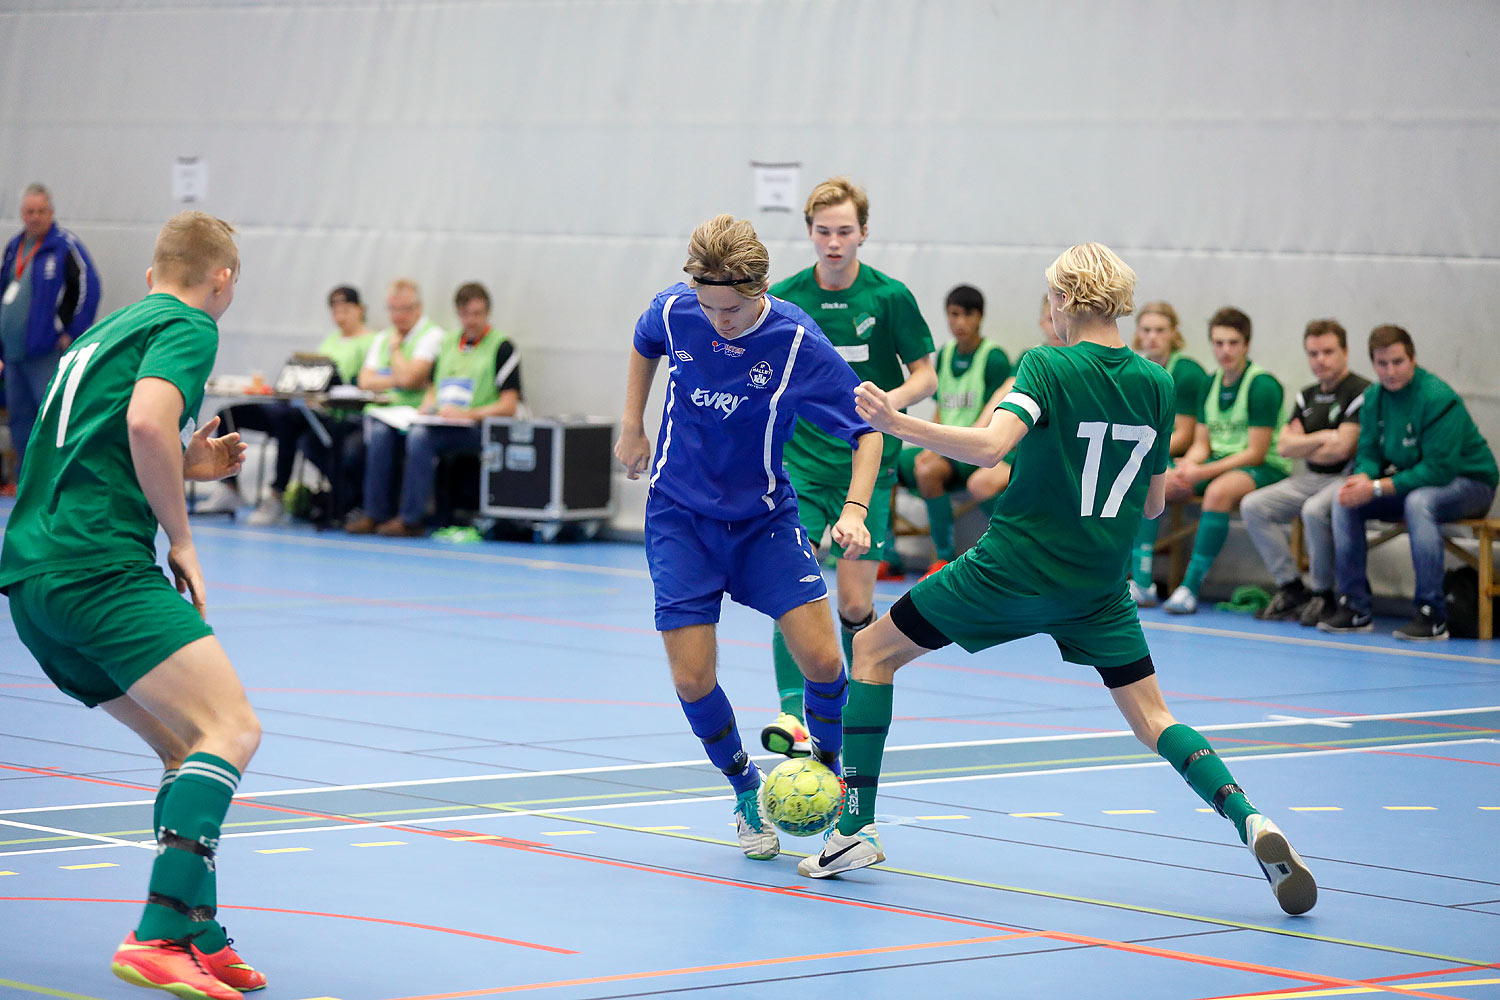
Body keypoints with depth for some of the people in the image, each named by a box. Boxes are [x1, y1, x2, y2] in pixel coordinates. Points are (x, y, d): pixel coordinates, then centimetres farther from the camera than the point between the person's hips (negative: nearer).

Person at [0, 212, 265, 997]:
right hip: (99, 567, -10)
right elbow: (146, 421, -18)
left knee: (188, 748, 13)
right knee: (231, 731, -16)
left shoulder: (107, 330, 27)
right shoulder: (189, 326, 1)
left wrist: (186, 466, 30)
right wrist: (180, 537, -8)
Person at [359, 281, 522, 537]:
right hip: (439, 420, 7)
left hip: (474, 428, -7)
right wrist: (427, 406, 2)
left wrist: (468, 414, -19)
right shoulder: (448, 343, 20)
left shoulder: (502, 346, 0)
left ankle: (411, 519, -32)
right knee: (381, 431, -16)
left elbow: (509, 406, -7)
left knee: (421, 434, -33)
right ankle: (374, 513, -19)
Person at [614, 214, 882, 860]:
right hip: (679, 517, 1)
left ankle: (828, 775, 14)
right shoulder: (673, 311, -13)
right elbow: (644, 346, 14)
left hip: (763, 517, -1)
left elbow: (866, 431, -15)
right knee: (692, 680, -7)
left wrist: (854, 508, -30)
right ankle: (746, 792, 20)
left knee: (821, 659, -14)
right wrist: (633, 427, 12)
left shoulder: (797, 343, -21)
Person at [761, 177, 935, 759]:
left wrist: (889, 400, -19)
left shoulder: (889, 297, -6)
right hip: (800, 461, 1)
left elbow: (926, 376, -1)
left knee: (855, 605, -1)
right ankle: (793, 714, -17)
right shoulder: (783, 298, 0)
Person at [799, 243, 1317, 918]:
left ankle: (856, 828, 7)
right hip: (1099, 585, 5)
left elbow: (991, 444, -29)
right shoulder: (1155, 384, 4)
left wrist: (896, 424, -29)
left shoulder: (1048, 367, -11)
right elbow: (1152, 504, 10)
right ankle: (1248, 820, -14)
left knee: (874, 651, 12)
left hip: (1011, 569, -4)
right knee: (1152, 718, 12)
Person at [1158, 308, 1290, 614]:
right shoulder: (1212, 384, 11)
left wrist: (1203, 473, -22)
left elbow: (1256, 453, -16)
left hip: (1265, 468, -7)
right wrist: (1188, 465, -12)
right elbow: (1202, 445, 12)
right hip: (1218, 464, 7)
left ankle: (1191, 586, -37)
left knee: (1218, 491, -39)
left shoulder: (1263, 385, -12)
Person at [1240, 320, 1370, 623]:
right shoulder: (1307, 397, 16)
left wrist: (1303, 446, -2)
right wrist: (1323, 438, -5)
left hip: (1347, 478, -8)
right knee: (1252, 506, -10)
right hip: (1310, 479, 8)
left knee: (1314, 510, -37)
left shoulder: (1361, 392, -10)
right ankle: (1291, 589, -9)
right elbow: (1284, 446, 7)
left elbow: (1341, 449, -18)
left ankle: (1323, 594, -19)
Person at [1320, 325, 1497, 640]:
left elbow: (1439, 469, -28)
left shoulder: (1439, 399, -24)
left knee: (1418, 502, -38)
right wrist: (1363, 477, -21)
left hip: (1468, 482, -7)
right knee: (1345, 501, -9)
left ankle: (1431, 614, -34)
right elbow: (1369, 452, 4)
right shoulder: (1373, 397, 0)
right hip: (1413, 482, 7)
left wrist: (1377, 488, -30)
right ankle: (1354, 606, -7)